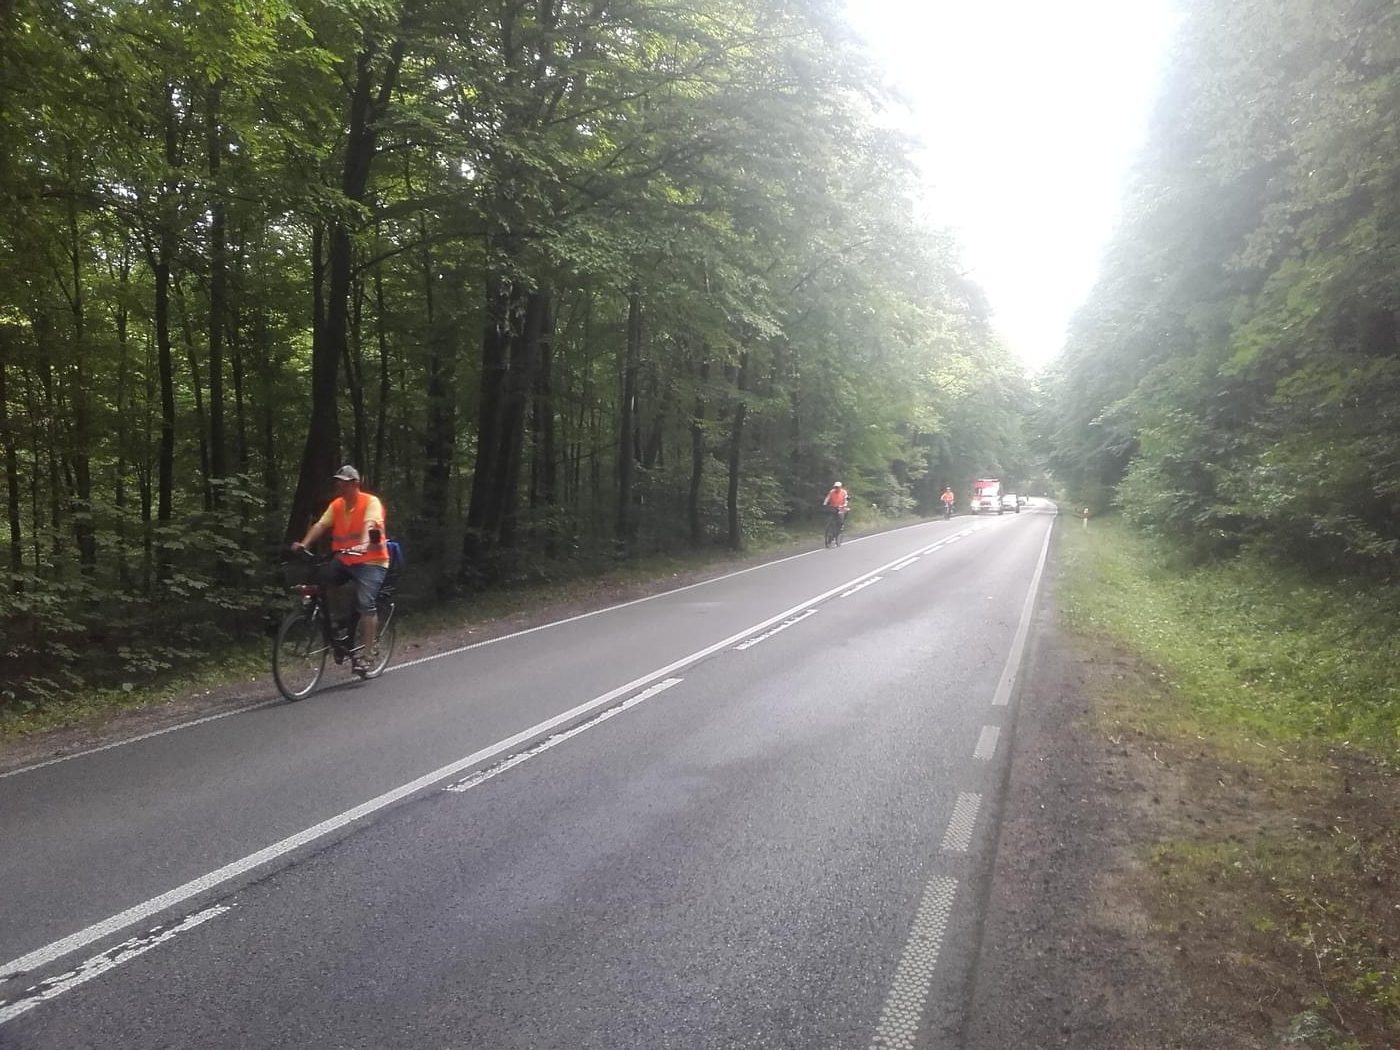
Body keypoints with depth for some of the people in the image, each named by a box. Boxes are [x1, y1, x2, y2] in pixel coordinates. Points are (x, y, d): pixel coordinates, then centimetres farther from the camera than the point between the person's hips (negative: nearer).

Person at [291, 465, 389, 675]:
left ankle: (365, 654, -11)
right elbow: (321, 525, -5)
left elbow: (370, 524, -28)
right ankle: (340, 619, 8)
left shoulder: (371, 502, -11)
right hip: (344, 560, 6)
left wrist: (363, 544, -46)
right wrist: (304, 543, -21)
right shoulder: (337, 504, 6)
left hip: (371, 561, -6)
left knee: (366, 605, -16)